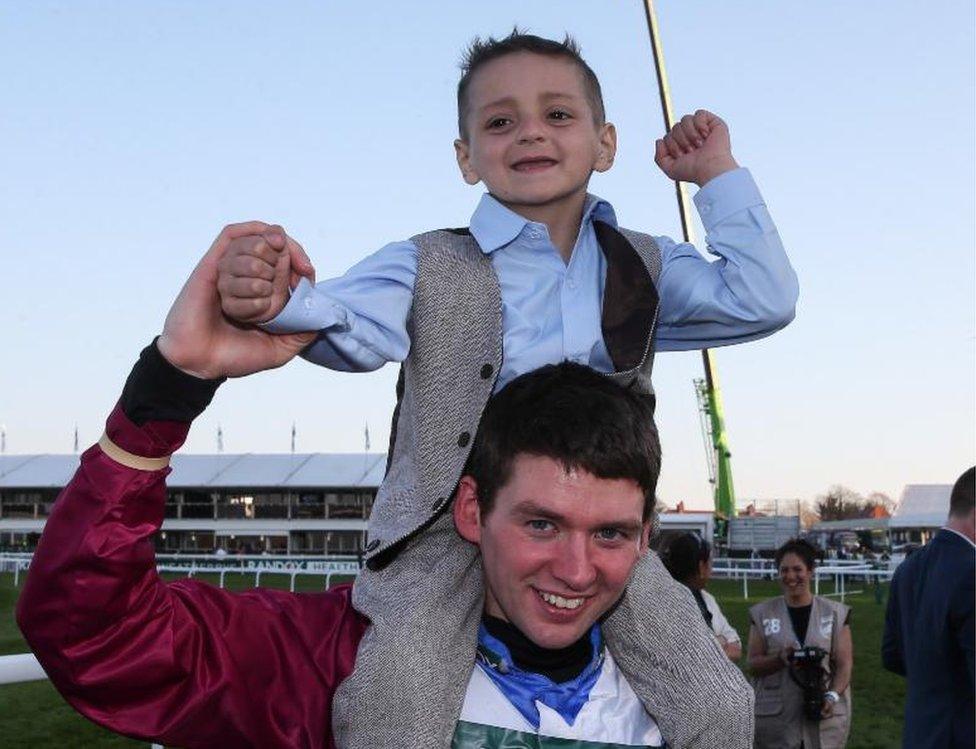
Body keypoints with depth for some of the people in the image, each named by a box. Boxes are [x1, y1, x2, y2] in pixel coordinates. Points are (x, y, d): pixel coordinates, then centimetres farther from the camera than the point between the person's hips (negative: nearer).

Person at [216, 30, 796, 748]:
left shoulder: (646, 268, 13)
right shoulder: (428, 266, 2)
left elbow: (763, 300, 2)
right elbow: (356, 325, -17)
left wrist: (717, 172, 4)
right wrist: (282, 301, -40)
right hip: (447, 532, -3)